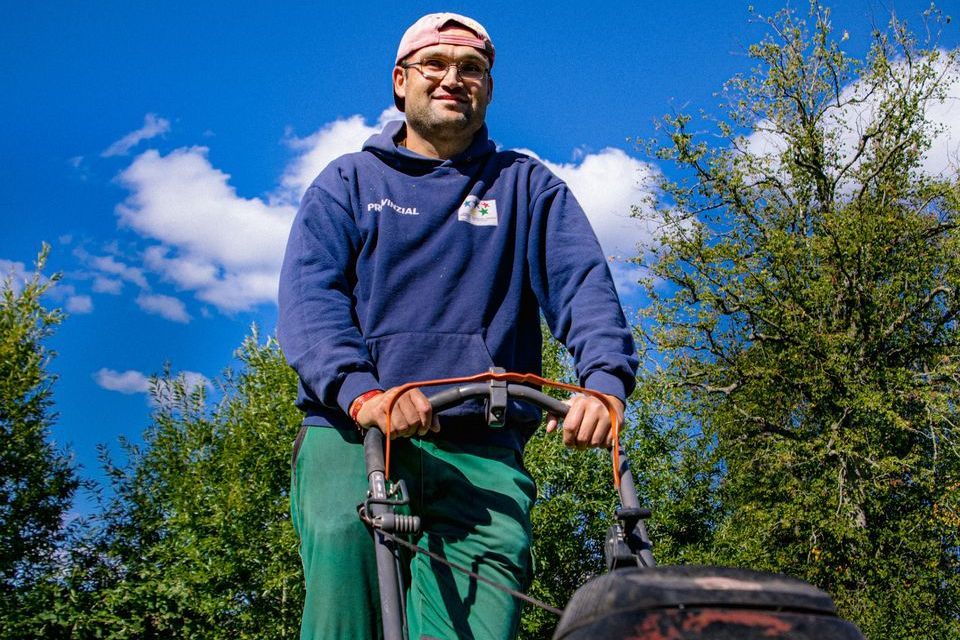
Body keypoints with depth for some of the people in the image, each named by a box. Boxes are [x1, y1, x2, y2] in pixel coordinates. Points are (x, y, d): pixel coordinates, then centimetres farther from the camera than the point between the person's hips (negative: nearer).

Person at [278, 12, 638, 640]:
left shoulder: (529, 188, 19)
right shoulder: (349, 182, 17)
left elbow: (583, 283, 3)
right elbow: (309, 293, 1)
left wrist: (606, 379, -19)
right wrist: (360, 392, -19)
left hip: (480, 450, 1)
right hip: (352, 432, 0)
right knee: (344, 539, -28)